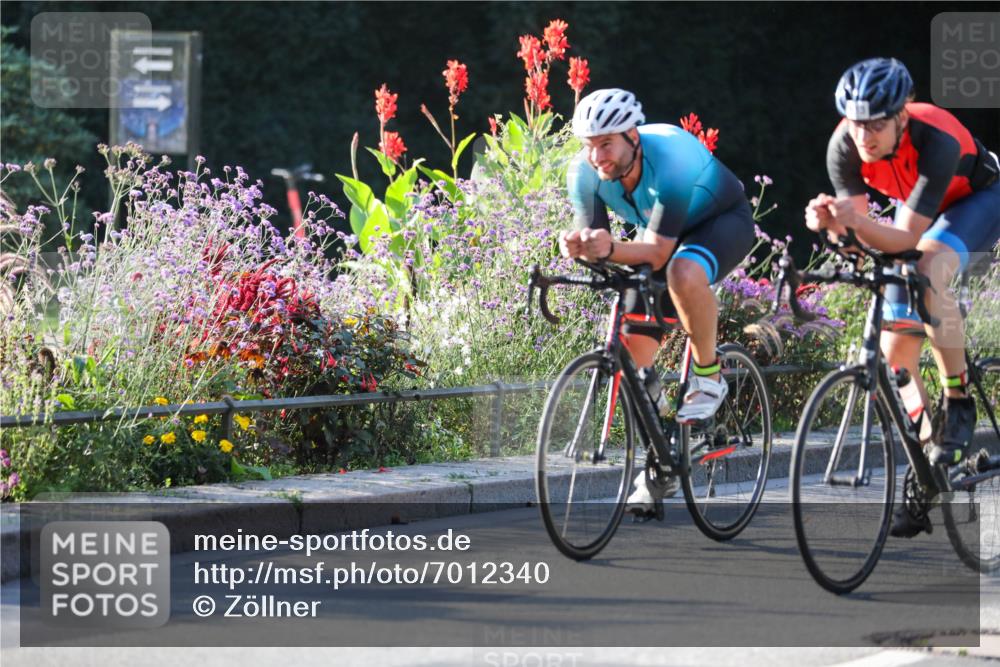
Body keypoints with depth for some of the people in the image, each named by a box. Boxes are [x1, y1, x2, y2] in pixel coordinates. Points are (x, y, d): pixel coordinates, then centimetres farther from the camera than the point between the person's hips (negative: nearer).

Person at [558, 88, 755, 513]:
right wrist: (578, 246, -44)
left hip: (722, 221, -6)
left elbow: (657, 252, -39)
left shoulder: (671, 162, -38)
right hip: (656, 232, 6)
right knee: (634, 347, -5)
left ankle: (707, 376, -17)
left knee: (684, 273, -41)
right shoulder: (585, 174, -23)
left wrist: (611, 249, -58)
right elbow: (591, 237, -20)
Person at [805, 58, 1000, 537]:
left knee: (929, 270, -38)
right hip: (914, 206, 5)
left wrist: (857, 222, -56)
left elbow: (908, 238, -39)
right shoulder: (844, 146, -26)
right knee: (895, 350, -4)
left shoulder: (936, 141, -39)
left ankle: (958, 403, -23)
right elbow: (867, 235, -21)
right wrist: (829, 220, -42)